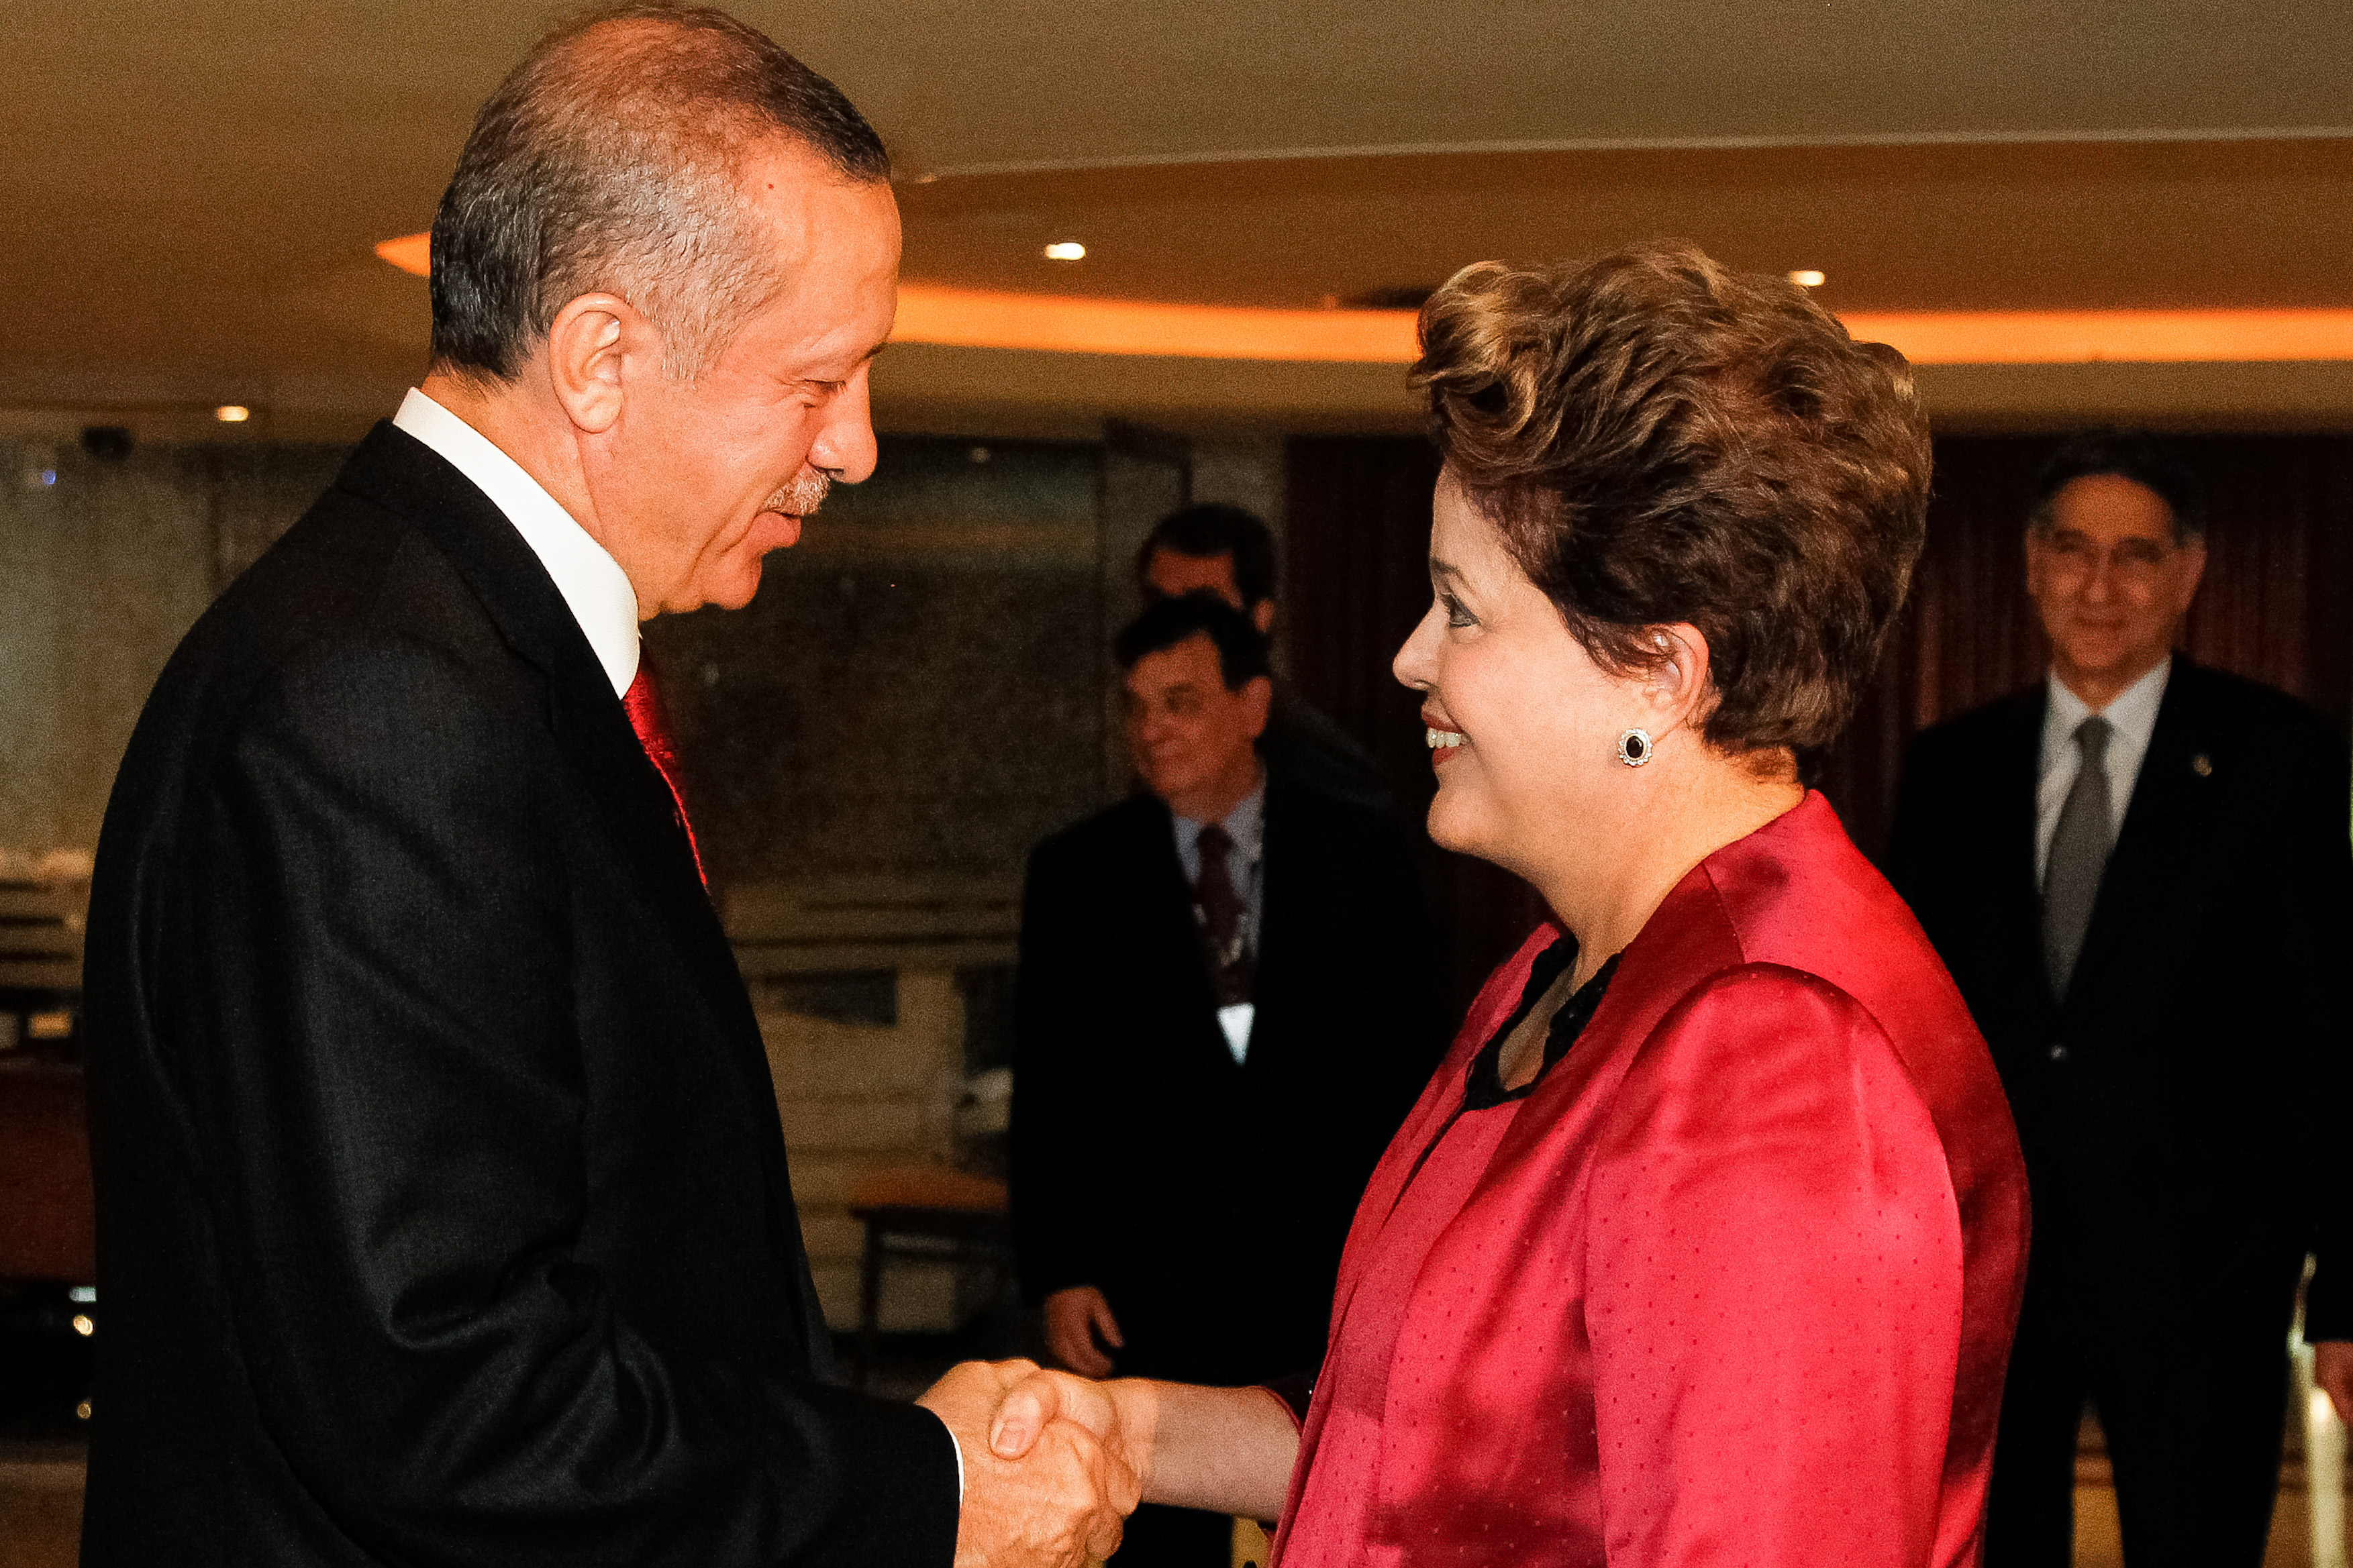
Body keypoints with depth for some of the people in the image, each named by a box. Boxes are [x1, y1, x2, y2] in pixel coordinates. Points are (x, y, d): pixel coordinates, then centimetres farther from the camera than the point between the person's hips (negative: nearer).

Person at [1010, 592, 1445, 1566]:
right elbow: (1048, 1092, 4)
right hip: (1152, 1293, 0)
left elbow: (1407, 1063, 4)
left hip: (1332, 1273, 0)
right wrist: (1059, 1273, -3)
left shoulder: (1359, 856, 3)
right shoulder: (1077, 874, 3)